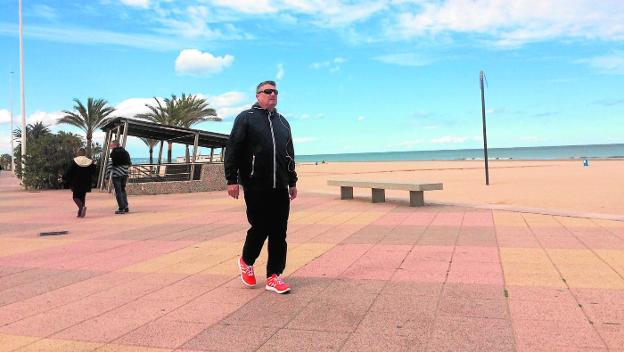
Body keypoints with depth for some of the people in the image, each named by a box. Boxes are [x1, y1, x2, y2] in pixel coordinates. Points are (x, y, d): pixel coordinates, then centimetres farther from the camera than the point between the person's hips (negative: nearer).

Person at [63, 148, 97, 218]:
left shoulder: (74, 161, -7)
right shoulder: (90, 162, -2)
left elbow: (69, 172, -5)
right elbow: (94, 172, 3)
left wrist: (64, 178, 7)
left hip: (76, 183, -3)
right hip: (85, 184, 3)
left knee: (75, 196, 6)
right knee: (83, 197, 13)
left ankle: (82, 207, -21)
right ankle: (80, 212, 9)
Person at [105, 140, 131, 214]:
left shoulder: (113, 153, -9)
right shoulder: (125, 152, 7)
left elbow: (109, 165, -14)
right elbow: (129, 164, 11)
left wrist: (107, 176, -10)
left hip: (116, 175, -5)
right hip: (124, 174, 5)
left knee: (118, 191, 0)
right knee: (123, 190, 18)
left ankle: (121, 209, -2)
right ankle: (126, 207, 16)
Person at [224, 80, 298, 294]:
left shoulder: (282, 122, 20)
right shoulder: (246, 118, 3)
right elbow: (232, 150, -3)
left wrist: (292, 182, 21)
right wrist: (232, 180, -10)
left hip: (280, 188, 5)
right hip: (256, 186, -5)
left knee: (279, 232, 3)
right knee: (260, 228, -2)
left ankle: (274, 276, 11)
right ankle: (246, 262, 26)